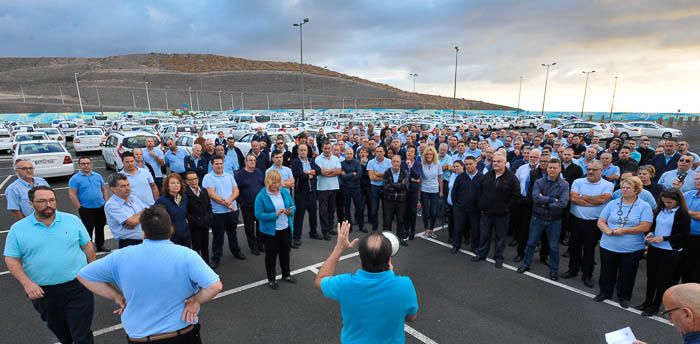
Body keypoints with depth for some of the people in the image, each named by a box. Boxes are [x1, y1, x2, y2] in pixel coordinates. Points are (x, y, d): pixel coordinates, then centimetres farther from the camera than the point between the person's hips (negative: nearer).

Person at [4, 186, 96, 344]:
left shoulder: (72, 220, -3)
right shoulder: (18, 229, -3)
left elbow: (87, 247, 4)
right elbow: (12, 260, -2)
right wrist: (26, 283, -15)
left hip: (78, 286, -1)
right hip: (43, 292, 2)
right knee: (58, 329, 23)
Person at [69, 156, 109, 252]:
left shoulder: (98, 176, 7)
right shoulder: (75, 178, -6)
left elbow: (104, 189, 13)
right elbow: (72, 195, -9)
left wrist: (107, 202, 4)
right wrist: (79, 208, -13)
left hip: (101, 207, 5)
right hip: (86, 209, -4)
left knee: (100, 228, 16)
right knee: (88, 229, 3)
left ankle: (100, 246, 30)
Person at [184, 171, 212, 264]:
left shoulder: (204, 191, 8)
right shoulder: (185, 193, -13)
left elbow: (209, 206, 14)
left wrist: (209, 216, 0)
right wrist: (192, 220, -17)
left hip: (205, 224, 6)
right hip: (194, 225, -6)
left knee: (205, 246, 16)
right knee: (196, 246, 4)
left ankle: (206, 264, 29)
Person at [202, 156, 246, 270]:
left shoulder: (229, 176, 8)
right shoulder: (208, 177, -6)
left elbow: (236, 191, 0)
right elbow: (212, 195, -15)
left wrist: (229, 200, -18)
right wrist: (226, 203, -16)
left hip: (232, 210, 4)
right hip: (218, 212, -4)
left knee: (232, 233, 20)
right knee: (218, 236, 6)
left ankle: (236, 251, 37)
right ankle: (216, 258, 20)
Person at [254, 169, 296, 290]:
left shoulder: (285, 192, 0)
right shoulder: (261, 196, -15)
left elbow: (293, 206, 7)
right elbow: (258, 215, -18)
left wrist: (290, 212, -16)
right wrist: (275, 214, -28)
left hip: (286, 229, 5)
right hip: (270, 231, -5)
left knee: (285, 252, 19)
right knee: (271, 255, 11)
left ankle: (286, 274, 38)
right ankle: (271, 279, 27)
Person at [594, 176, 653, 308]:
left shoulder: (644, 206, -4)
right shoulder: (612, 204, 4)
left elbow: (645, 227, -13)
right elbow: (600, 222, 3)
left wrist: (624, 230, -19)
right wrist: (608, 231, -17)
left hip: (632, 249, -2)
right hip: (608, 246, 2)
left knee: (627, 274, 12)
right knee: (607, 271, 14)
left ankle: (624, 297, 31)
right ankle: (605, 292, 32)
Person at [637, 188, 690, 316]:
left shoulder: (683, 214, -10)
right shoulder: (660, 210, 7)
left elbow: (684, 234, -13)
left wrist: (663, 238, -20)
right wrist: (650, 233, -4)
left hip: (670, 252, -5)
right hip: (654, 248, 5)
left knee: (663, 279, 7)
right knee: (651, 276, 14)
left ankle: (655, 306, 19)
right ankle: (648, 301, 29)